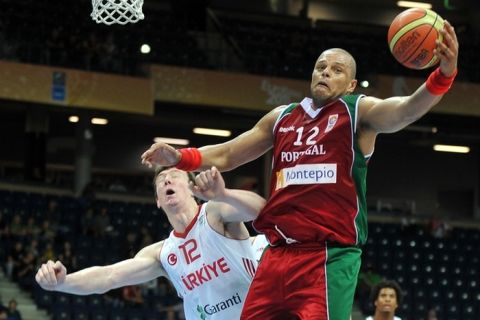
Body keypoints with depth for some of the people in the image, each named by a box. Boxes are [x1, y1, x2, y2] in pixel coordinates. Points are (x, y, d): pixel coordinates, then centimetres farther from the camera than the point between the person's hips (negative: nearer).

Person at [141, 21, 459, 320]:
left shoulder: (358, 111, 2)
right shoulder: (282, 117, 18)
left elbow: (405, 111, -18)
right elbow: (226, 155, 23)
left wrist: (443, 76, -37)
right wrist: (179, 157, 4)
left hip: (330, 255, -6)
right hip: (278, 253, 6)